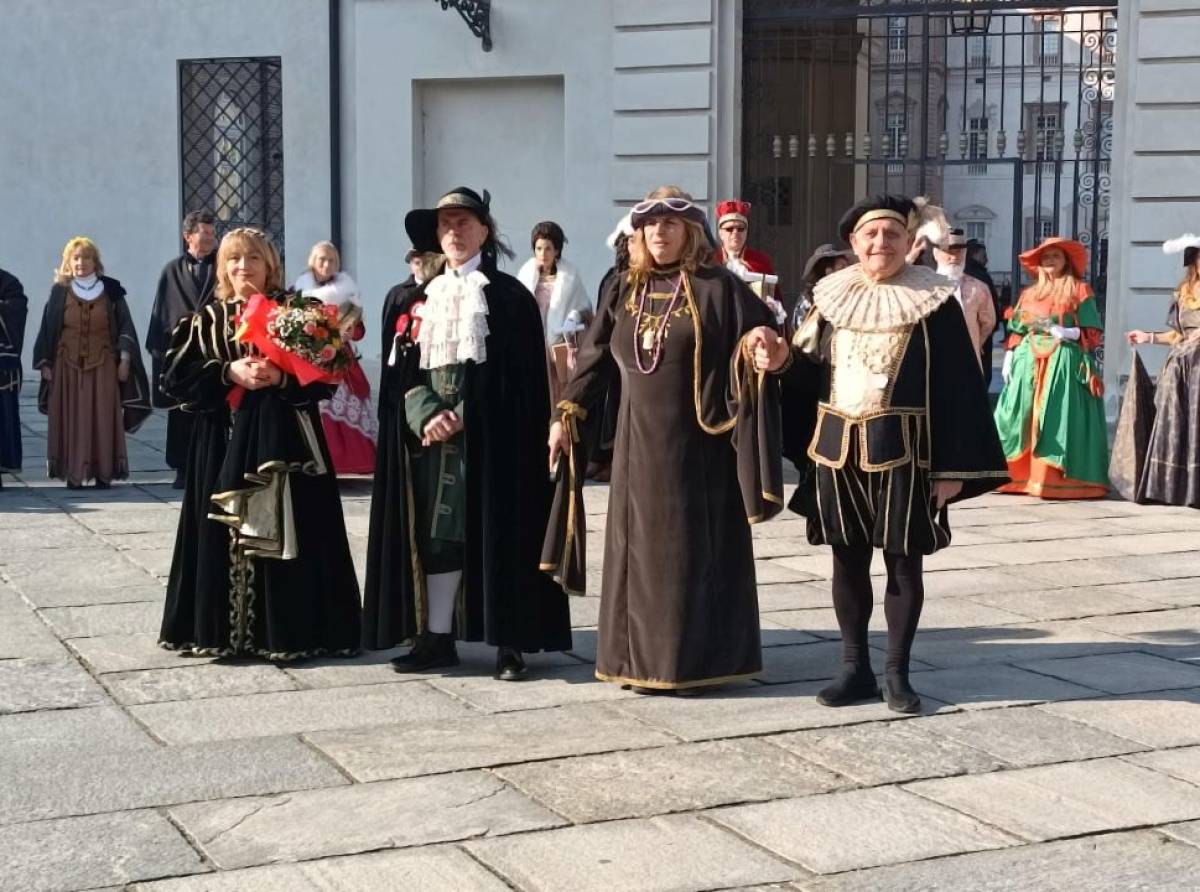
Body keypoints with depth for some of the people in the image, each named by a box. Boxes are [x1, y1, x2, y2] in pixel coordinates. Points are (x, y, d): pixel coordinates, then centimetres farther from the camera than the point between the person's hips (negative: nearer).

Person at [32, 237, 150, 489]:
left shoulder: (111, 291, 3)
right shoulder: (60, 292, 2)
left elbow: (125, 326, 5)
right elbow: (47, 329, 5)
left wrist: (124, 359, -2)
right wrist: (45, 363, 2)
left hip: (103, 365, 0)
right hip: (68, 366, 0)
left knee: (103, 418, -1)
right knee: (71, 419, -1)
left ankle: (103, 472, 3)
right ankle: (73, 473, 3)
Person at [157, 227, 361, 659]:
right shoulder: (206, 319, 9)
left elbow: (325, 378, 0)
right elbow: (175, 375, 1)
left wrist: (283, 379, -17)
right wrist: (228, 372, -12)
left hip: (282, 442, -1)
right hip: (222, 441, 2)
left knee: (281, 534, -2)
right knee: (224, 536, 1)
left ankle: (286, 631, 3)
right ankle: (221, 629, 7)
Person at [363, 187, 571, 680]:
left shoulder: (508, 296, 0)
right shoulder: (419, 300, 15)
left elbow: (516, 375, -7)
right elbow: (404, 369, 9)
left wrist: (465, 416, -14)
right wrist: (426, 416, -9)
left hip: (489, 434, -5)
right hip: (430, 432, 5)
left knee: (496, 530, -6)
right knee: (437, 532, 4)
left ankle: (510, 642, -3)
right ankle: (437, 637, 10)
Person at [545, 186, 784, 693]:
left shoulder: (718, 287, -3)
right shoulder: (622, 291, 9)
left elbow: (761, 338, -1)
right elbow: (595, 359, 12)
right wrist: (567, 415, 7)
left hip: (694, 442, -4)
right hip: (638, 441, 4)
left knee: (692, 547, 0)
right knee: (638, 547, 7)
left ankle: (690, 659, 8)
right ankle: (639, 657, 15)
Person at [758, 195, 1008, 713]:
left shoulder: (933, 302, -4)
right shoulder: (832, 298, 8)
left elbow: (958, 387, -6)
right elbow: (812, 372, 11)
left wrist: (953, 466, -11)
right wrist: (782, 359, -12)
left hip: (902, 451, -3)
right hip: (838, 448, 4)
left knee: (903, 563, 4)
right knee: (848, 560, 9)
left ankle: (896, 672, 15)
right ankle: (855, 667, 20)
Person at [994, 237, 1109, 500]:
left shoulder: (1080, 291, 4)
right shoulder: (1029, 293, 16)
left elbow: (1094, 333, -2)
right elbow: (1016, 332, 15)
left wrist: (1068, 332, -16)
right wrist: (1008, 359, 5)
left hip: (1064, 364, -4)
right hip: (1030, 363, 4)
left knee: (1058, 419, -9)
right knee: (1022, 417, 0)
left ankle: (1057, 479, -9)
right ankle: (1022, 475, 5)